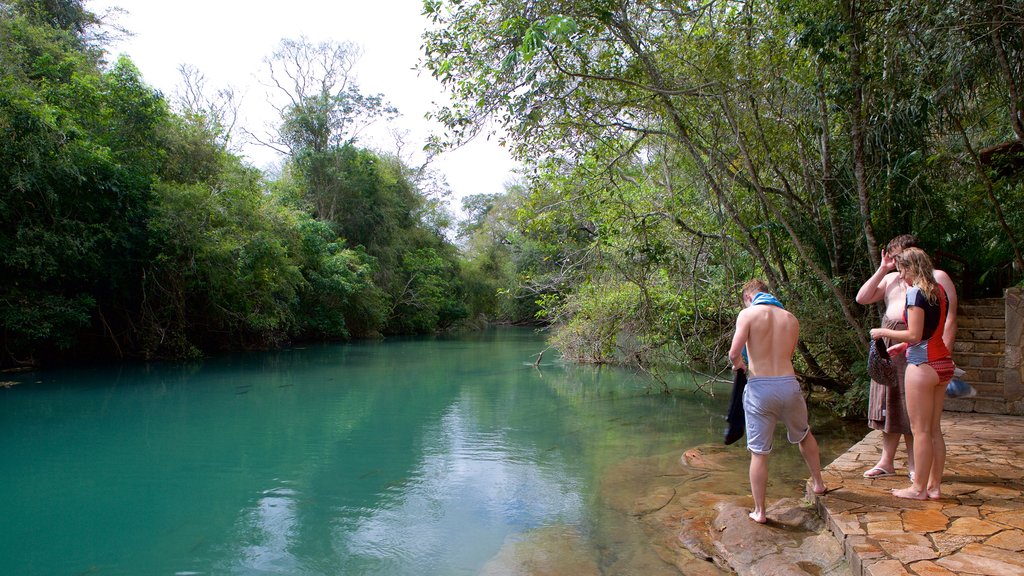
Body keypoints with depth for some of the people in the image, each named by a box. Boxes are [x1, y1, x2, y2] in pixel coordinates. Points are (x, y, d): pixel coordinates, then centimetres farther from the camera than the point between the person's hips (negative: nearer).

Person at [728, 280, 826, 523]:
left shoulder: (748, 314, -5)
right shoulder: (791, 319, 10)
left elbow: (734, 352, -14)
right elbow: (787, 355, 16)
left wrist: (738, 363, 8)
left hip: (759, 387, -4)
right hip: (788, 384, 4)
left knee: (759, 453, 7)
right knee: (804, 434, 32)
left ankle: (759, 511, 16)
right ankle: (818, 482, 48)